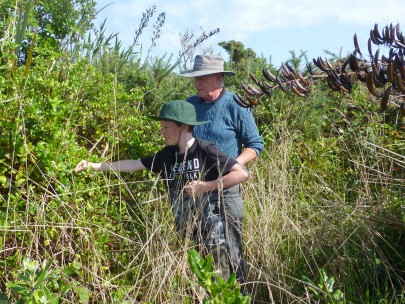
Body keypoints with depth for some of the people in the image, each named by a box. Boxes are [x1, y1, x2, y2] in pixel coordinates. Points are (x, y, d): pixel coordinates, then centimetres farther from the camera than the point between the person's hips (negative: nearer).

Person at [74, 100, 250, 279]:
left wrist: (206, 186, -19)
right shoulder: (167, 154, 4)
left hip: (210, 224, -6)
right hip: (184, 227, 6)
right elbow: (134, 164, 9)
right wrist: (94, 166, 7)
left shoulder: (205, 150, -14)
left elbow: (243, 173, -17)